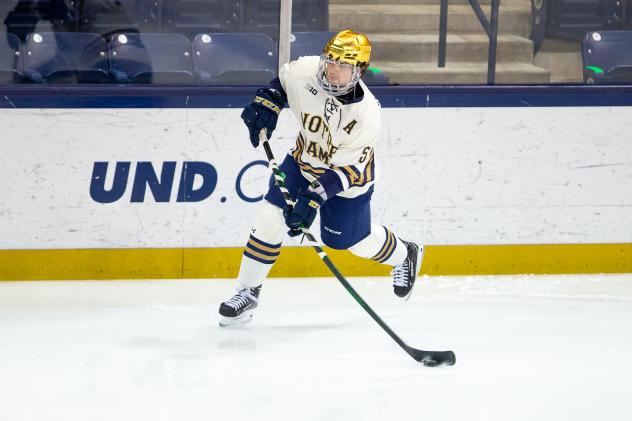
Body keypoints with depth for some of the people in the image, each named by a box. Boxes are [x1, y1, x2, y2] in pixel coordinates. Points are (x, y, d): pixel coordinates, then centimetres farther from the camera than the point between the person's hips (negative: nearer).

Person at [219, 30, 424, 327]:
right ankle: (248, 291, 3)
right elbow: (282, 80, 1)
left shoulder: (366, 116, -35)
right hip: (304, 160, 3)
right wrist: (267, 103, -16)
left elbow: (348, 170, -32)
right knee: (270, 218, -11)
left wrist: (316, 196, -42)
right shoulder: (306, 71, -26)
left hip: (348, 175, -3)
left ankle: (405, 255, 43)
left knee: (355, 240, 11)